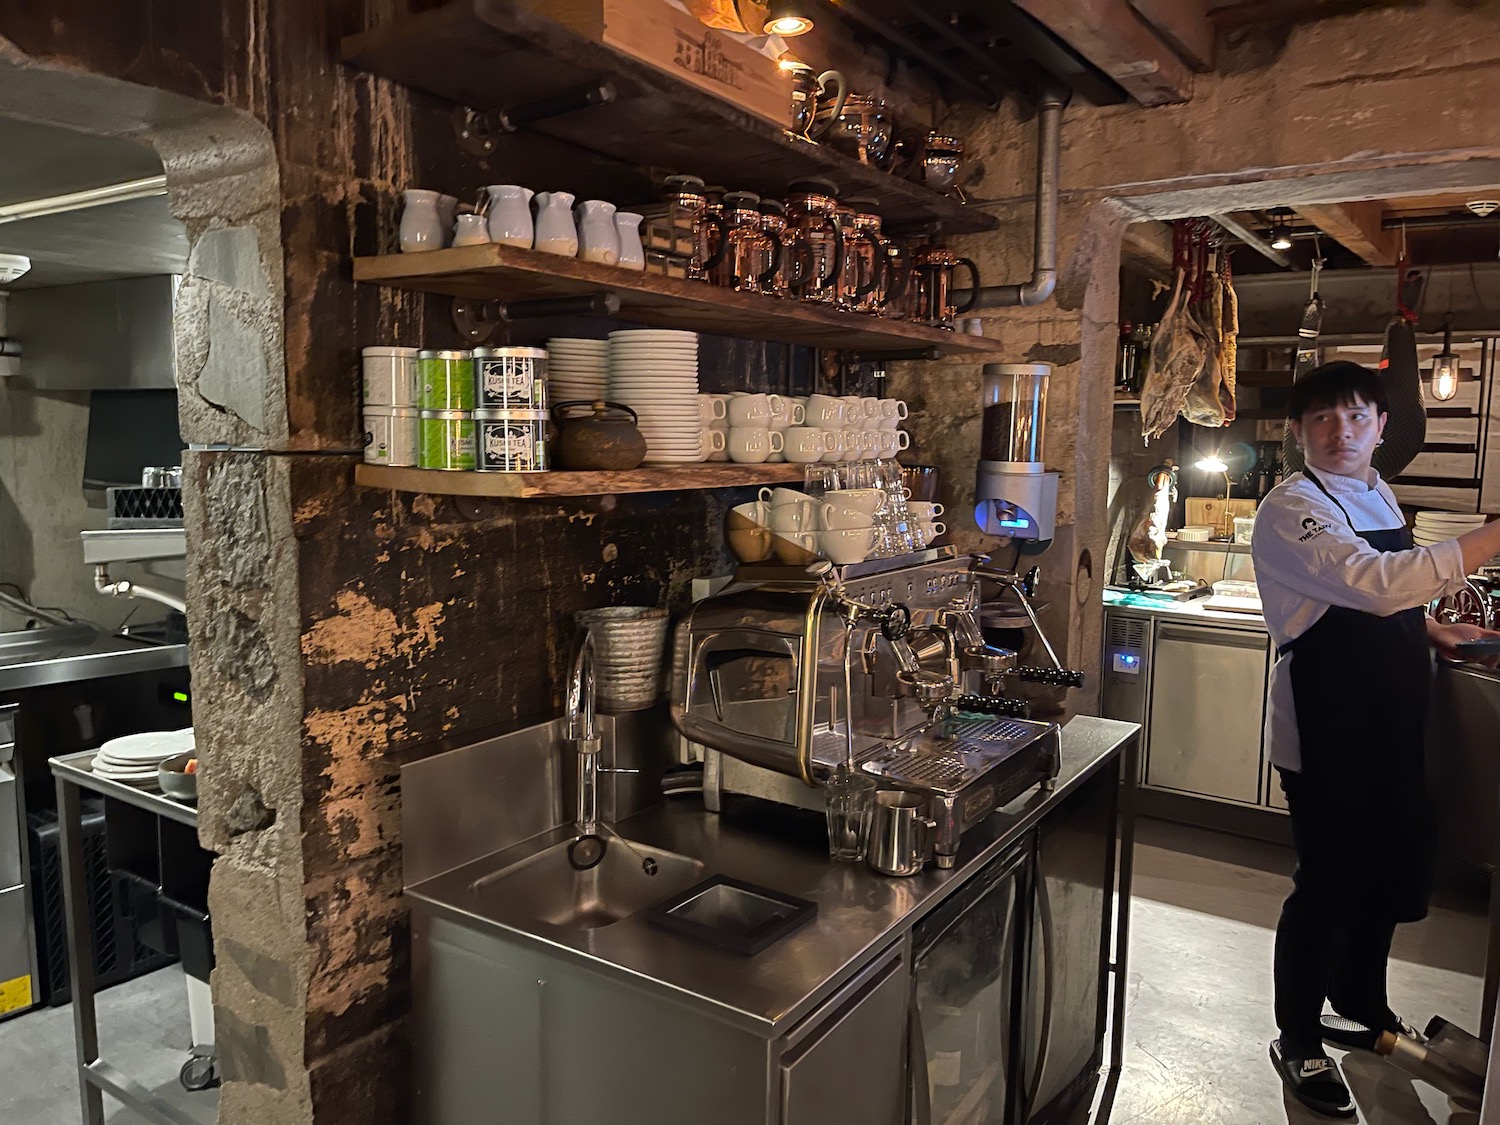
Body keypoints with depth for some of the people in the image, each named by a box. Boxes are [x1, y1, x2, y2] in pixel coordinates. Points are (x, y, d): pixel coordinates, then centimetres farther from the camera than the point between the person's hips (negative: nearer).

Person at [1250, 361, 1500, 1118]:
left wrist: (1433, 630, 7)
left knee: (1395, 870, 19)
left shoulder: (1378, 496, 11)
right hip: (1327, 728, -8)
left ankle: (1359, 1006, 42)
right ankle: (1298, 1042, 23)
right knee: (1329, 883, 3)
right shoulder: (1292, 509, -16)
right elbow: (1379, 583, -31)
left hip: (1390, 721, 9)